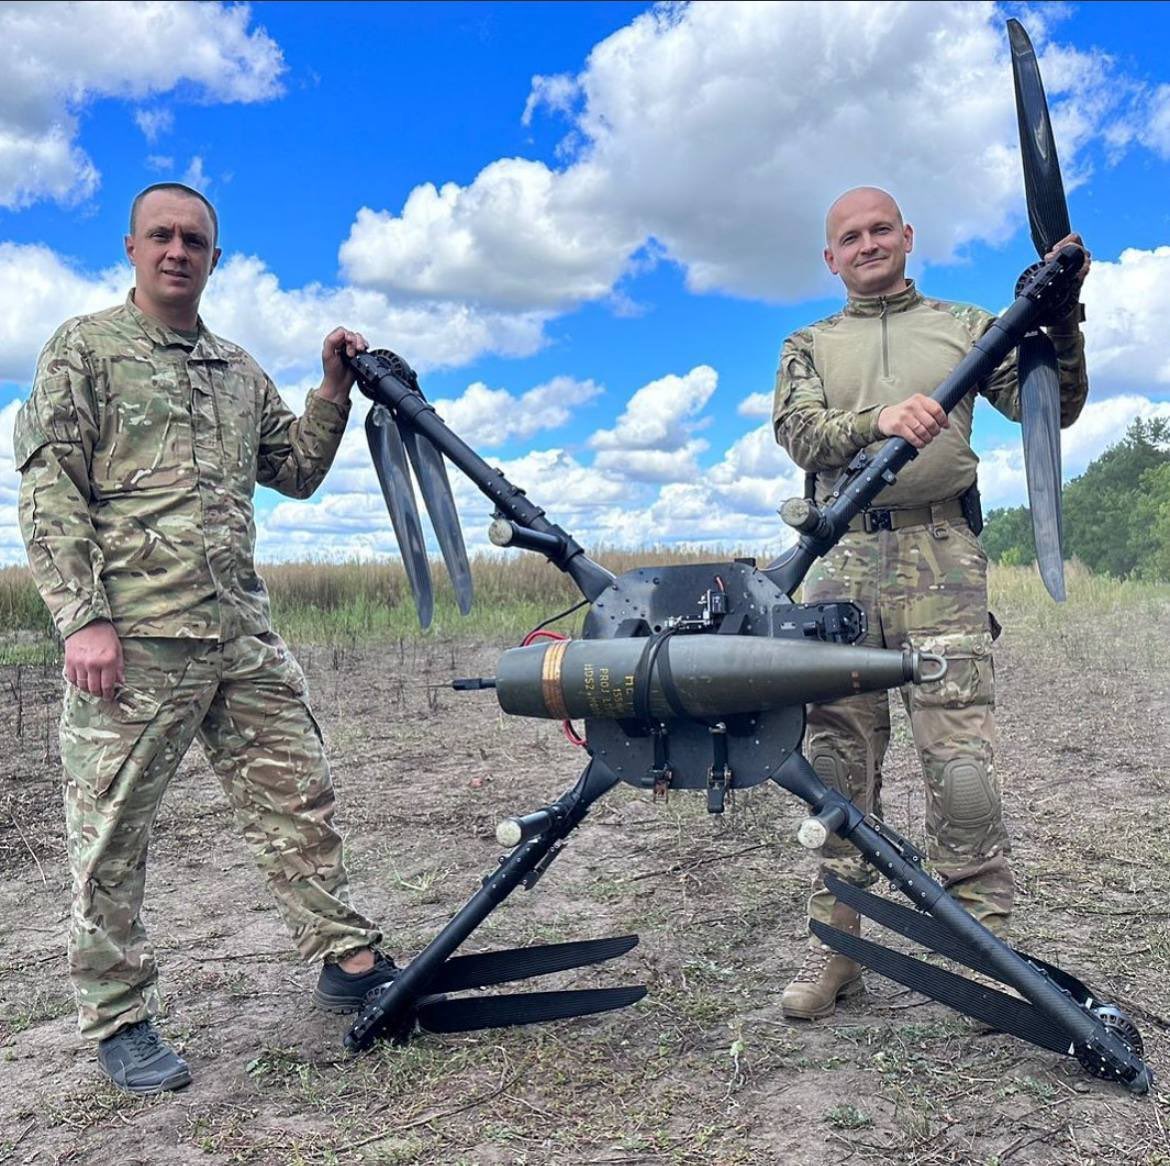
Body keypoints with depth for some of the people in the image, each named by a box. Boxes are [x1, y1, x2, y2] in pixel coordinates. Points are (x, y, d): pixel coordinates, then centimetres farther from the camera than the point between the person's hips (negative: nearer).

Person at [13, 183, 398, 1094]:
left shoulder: (241, 371, 20)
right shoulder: (85, 349, 4)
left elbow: (296, 472, 24)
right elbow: (49, 491, -4)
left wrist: (335, 389, 11)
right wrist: (83, 617, -14)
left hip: (245, 635, 5)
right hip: (133, 638, -5)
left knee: (299, 797, 7)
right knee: (111, 831, 3)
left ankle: (349, 961, 19)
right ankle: (119, 1018, 18)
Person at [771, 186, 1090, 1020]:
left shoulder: (965, 327, 17)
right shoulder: (809, 348, 17)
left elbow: (1049, 408, 7)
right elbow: (799, 434, -2)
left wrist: (1060, 318, -10)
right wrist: (880, 420, -21)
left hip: (941, 556, -1)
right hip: (842, 561, 1)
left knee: (961, 758, -8)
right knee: (840, 758, 3)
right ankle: (836, 943, 12)